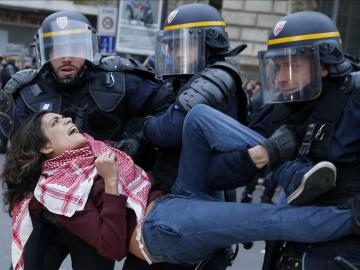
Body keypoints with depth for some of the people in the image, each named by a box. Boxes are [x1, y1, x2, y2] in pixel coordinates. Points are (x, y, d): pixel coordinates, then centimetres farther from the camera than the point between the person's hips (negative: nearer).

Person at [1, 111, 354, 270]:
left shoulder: (90, 148, 24)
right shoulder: (56, 189, -1)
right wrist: (110, 183, -15)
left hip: (177, 199, 9)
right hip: (160, 227, -8)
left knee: (199, 114, -12)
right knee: (276, 219, -31)